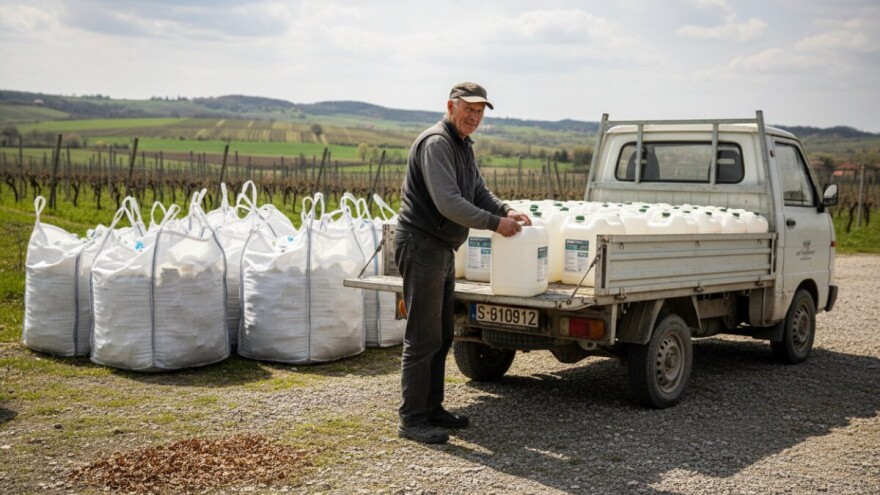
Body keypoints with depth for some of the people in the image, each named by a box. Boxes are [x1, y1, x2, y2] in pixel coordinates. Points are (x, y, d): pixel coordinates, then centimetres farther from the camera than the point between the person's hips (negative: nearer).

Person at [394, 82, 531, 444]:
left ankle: (432, 409, 26)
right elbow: (448, 202, -24)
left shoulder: (463, 146, 18)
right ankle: (412, 420, 1)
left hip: (443, 250, 11)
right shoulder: (436, 143, -15)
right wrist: (494, 223, -19)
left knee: (441, 336, 16)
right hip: (421, 246, -11)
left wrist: (505, 211, -1)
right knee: (423, 338, -7)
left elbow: (478, 191, 18)